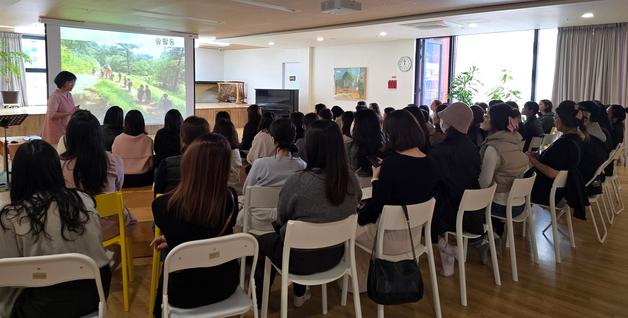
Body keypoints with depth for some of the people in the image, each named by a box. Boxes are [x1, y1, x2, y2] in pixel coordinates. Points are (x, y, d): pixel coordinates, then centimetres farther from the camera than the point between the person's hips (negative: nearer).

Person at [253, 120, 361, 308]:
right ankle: (299, 295, 45)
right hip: (334, 255, 5)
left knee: (261, 242, 24)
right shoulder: (351, 180, -14)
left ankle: (258, 300, 38)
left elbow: (281, 219, -9)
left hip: (300, 259, -4)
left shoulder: (297, 181, -27)